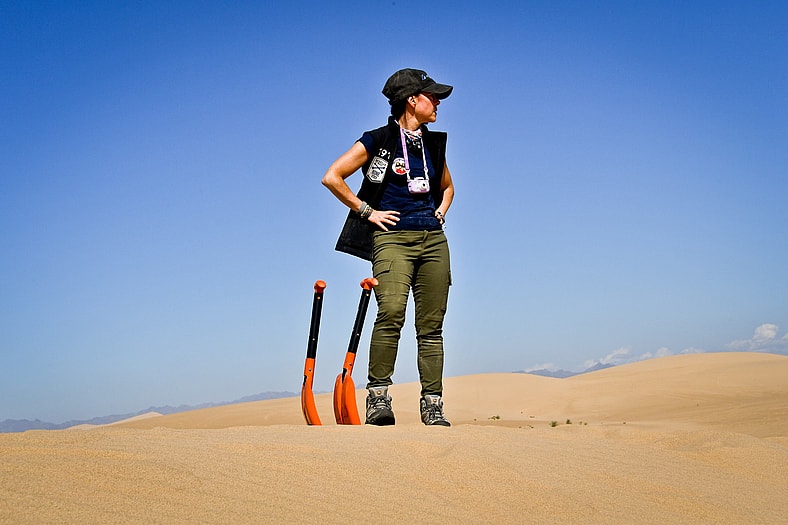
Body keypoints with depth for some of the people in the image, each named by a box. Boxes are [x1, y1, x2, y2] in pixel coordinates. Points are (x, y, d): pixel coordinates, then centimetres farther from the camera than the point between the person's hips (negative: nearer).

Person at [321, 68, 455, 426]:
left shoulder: (434, 144, 18)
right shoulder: (378, 140, 0)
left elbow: (447, 185, 35)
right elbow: (331, 177, -3)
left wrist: (441, 211, 16)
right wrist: (367, 211, -3)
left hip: (433, 239, 5)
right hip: (393, 238, -5)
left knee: (431, 325, 1)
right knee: (391, 312, -24)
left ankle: (432, 404, 5)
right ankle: (378, 396, -17)